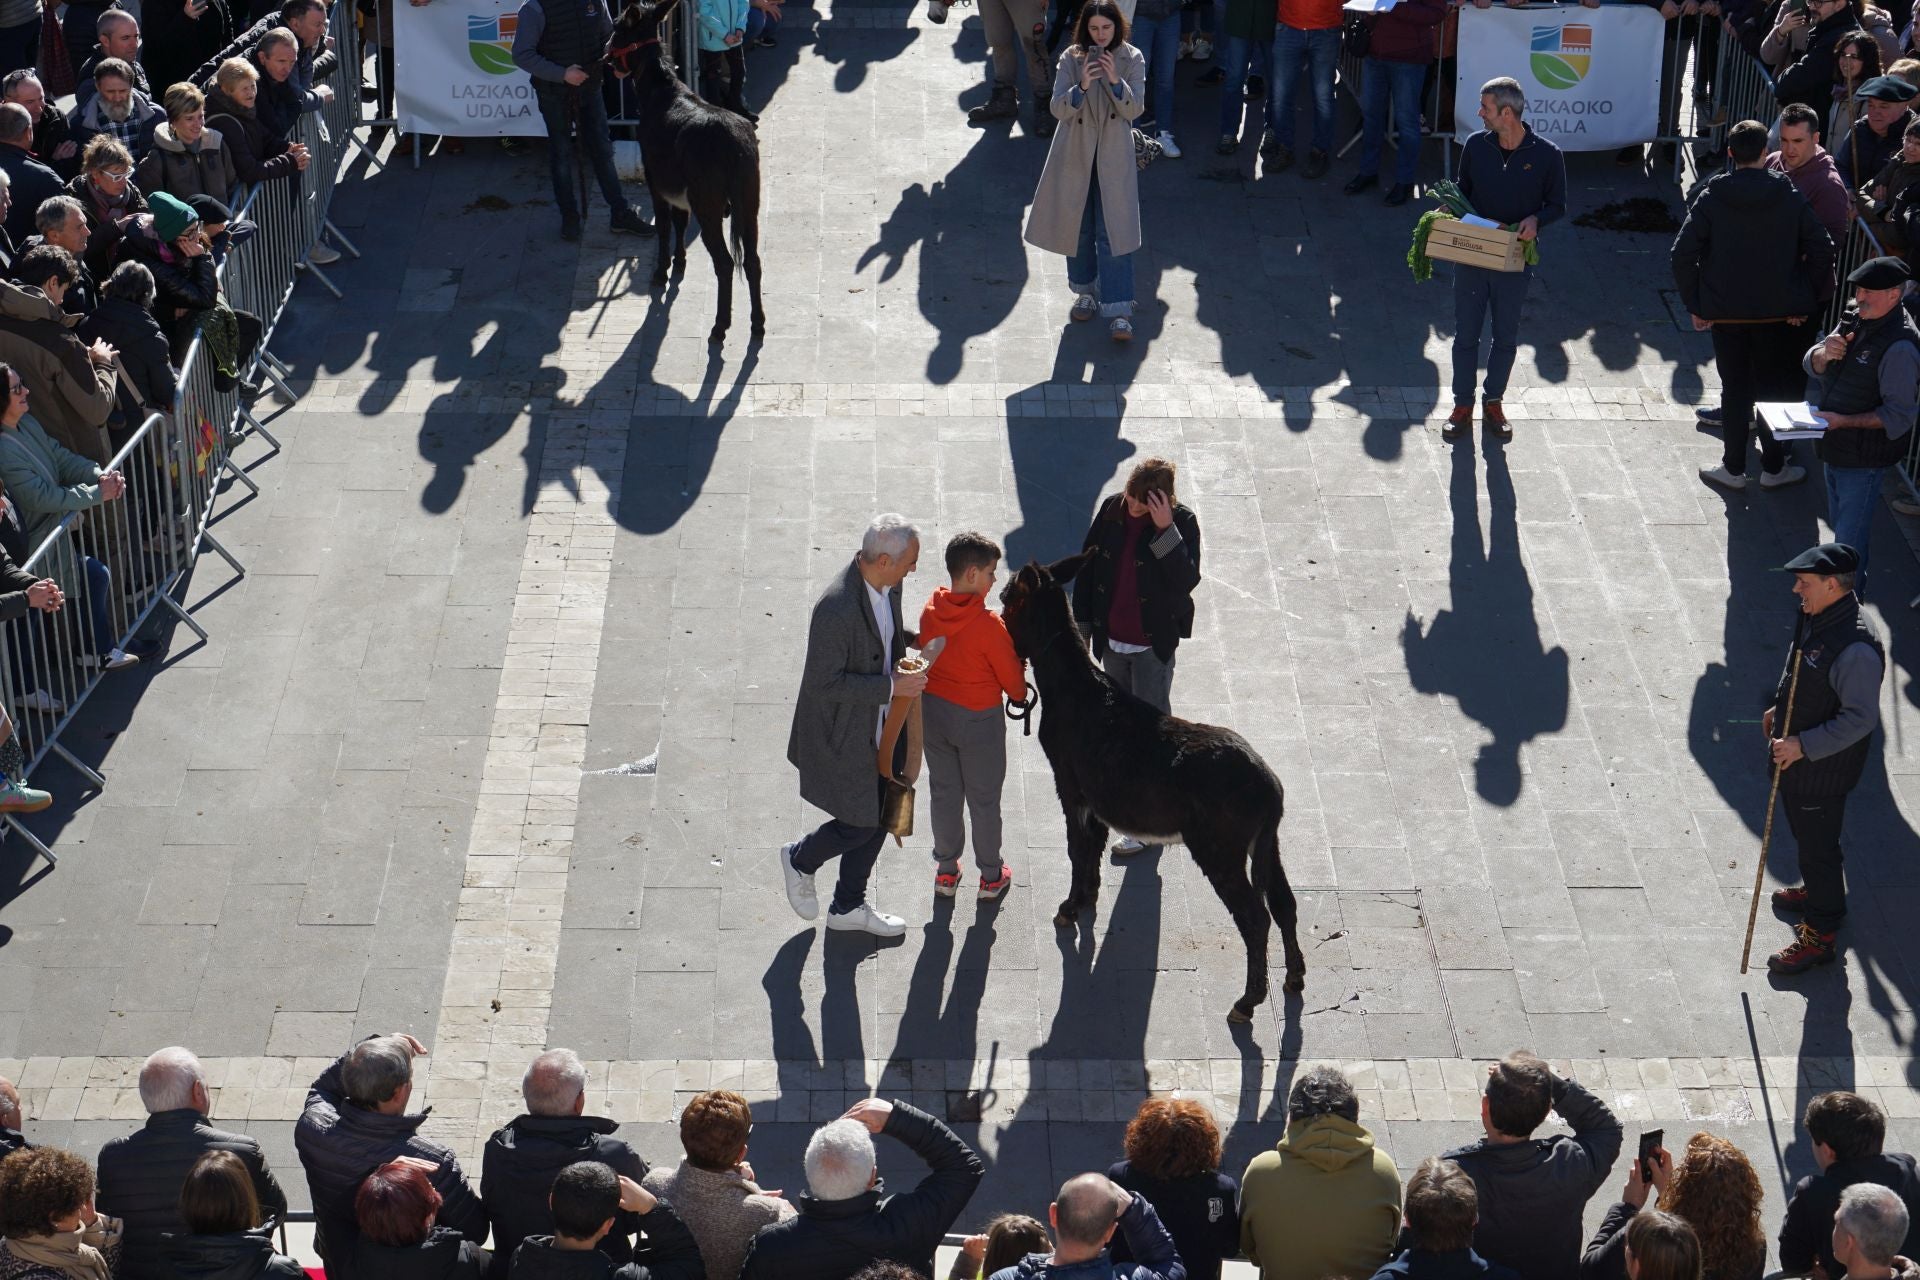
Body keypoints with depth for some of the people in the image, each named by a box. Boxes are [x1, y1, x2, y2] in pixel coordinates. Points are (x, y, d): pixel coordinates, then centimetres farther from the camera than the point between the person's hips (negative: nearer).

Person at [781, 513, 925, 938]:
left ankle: (848, 906, 38)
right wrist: (891, 687, -27)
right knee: (859, 826, 4)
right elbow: (824, 683, -28)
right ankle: (801, 860, 35)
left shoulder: (888, 586, -6)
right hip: (844, 735, -9)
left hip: (881, 728, 9)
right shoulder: (836, 610, -33)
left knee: (878, 819, 19)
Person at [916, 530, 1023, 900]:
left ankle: (946, 870, 29)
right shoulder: (988, 625, -26)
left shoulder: (930, 612, -9)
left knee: (944, 793, 18)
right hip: (979, 719, -5)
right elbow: (1014, 683, -16)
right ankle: (991, 876, 26)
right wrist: (1021, 691, 6)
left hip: (934, 712, 5)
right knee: (984, 799, 12)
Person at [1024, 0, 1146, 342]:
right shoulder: (1071, 59, -3)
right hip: (1076, 154, 2)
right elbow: (1058, 109, -9)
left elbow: (1134, 109, -9)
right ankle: (1086, 291, 31)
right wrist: (1081, 87, -26)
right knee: (1077, 227, 11)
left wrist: (1115, 81, -25)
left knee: (1114, 232, -8)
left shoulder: (1131, 60, -3)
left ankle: (1118, 312, -10)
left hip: (1114, 156, -2)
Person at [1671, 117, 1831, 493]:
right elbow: (1822, 252, -7)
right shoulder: (1790, 198, -5)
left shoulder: (1711, 199, -7)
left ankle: (1733, 468, 18)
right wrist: (1807, 303, 1)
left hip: (1726, 313, 0)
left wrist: (1695, 305, 0)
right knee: (1777, 390, 13)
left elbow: (1682, 257, -10)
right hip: (1779, 314, 0)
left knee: (1735, 391, 12)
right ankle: (1773, 468, 21)